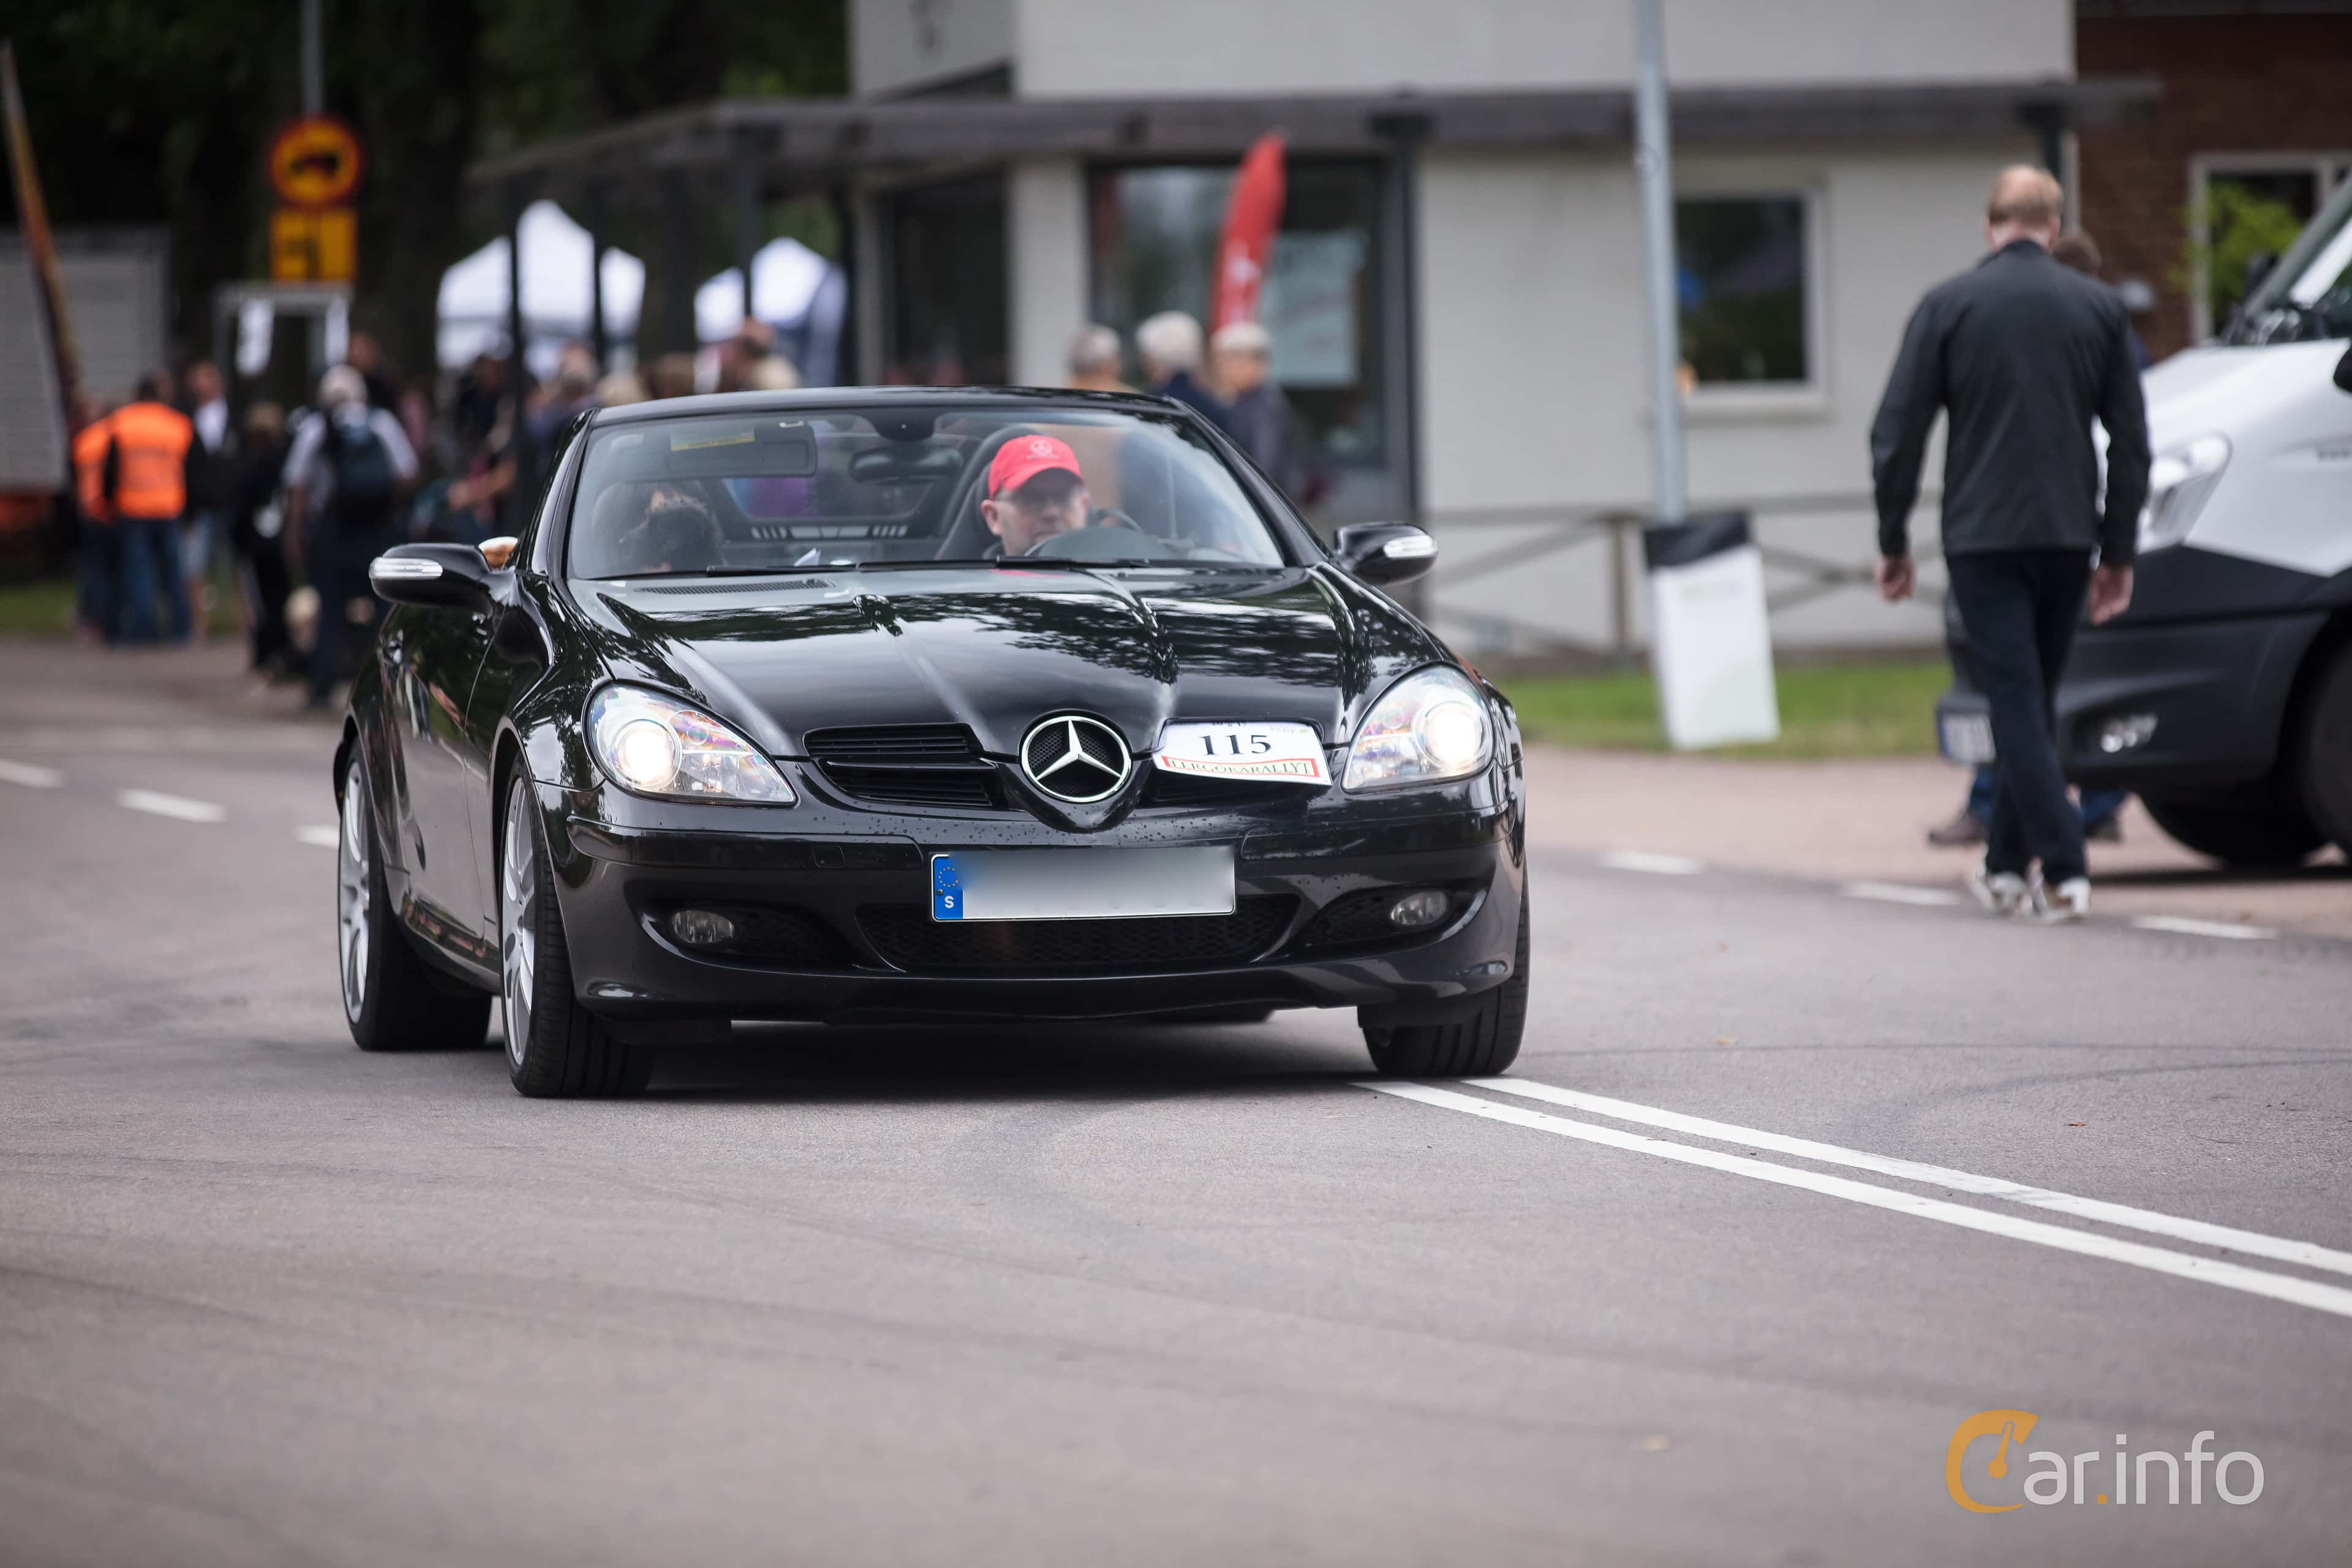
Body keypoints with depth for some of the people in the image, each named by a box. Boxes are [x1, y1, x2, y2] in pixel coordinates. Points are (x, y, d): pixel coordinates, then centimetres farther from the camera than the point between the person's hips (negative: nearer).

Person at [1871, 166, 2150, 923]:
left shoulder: (1948, 306, -3)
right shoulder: (2099, 308, 5)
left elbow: (1896, 433, -3)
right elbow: (2130, 441, 8)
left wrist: (1893, 542, 6)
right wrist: (2119, 551, 14)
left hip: (1982, 536, -3)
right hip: (2068, 535, 3)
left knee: (2016, 701, -4)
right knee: (2033, 699, 16)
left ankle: (2063, 869, -15)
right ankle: (2007, 866, 23)